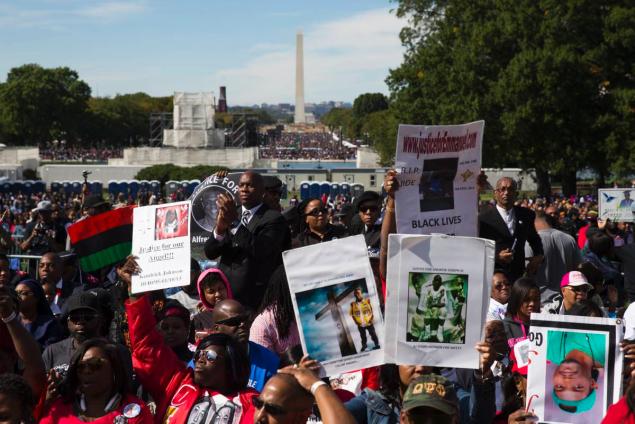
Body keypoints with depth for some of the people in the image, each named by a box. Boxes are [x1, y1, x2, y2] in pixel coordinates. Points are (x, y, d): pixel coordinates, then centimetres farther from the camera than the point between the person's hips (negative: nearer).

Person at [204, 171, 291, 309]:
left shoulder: (273, 219, -4)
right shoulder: (229, 213, 12)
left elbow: (260, 251, -20)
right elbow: (209, 253, 5)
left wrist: (236, 220, -25)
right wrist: (219, 229, -15)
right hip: (224, 294, 5)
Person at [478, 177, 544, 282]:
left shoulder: (526, 215, 12)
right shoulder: (484, 218, 0)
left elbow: (534, 239, 29)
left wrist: (538, 255, 11)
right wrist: (497, 257, -15)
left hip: (519, 276, 3)